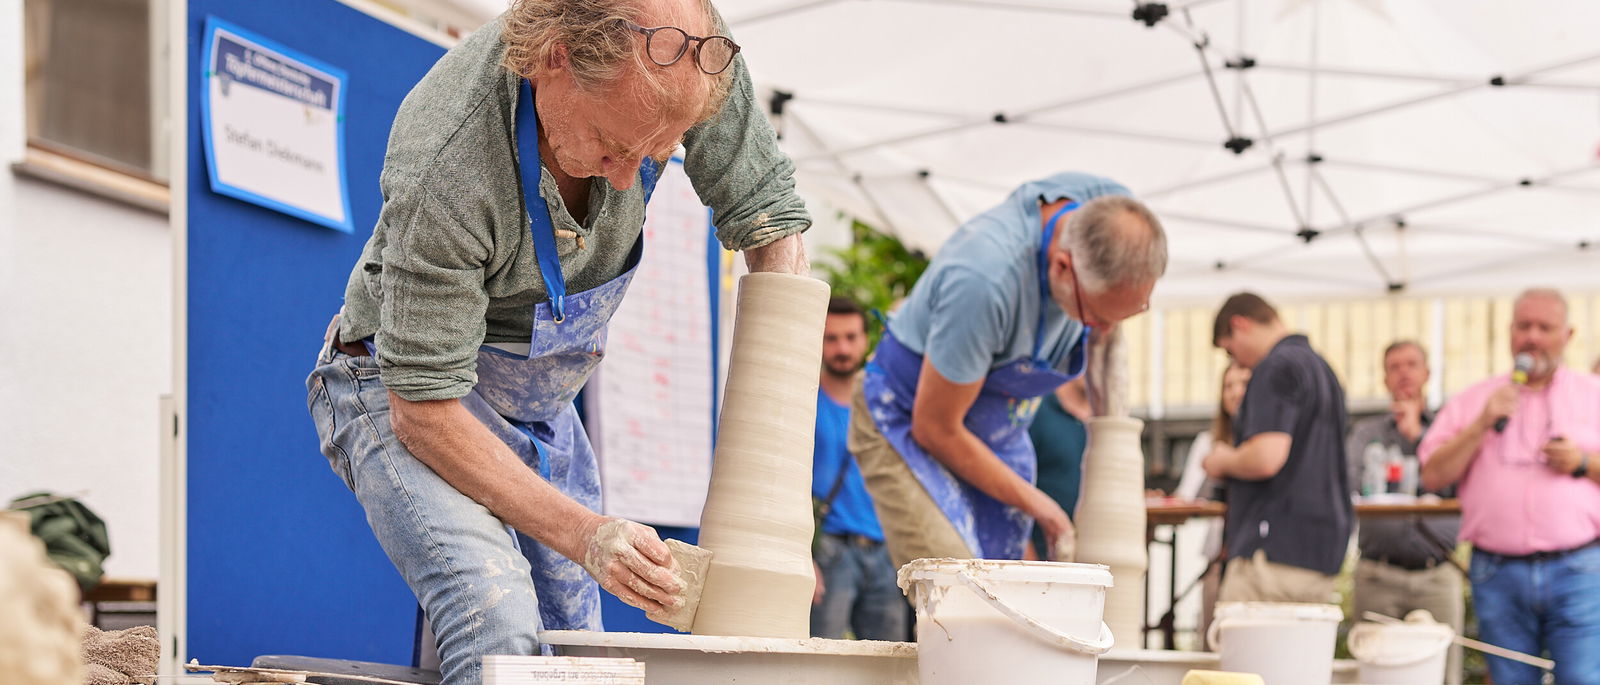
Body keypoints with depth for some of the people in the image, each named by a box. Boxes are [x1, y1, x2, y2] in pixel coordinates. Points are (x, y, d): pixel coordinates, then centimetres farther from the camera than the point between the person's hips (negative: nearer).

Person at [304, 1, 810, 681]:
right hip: (403, 396, -6)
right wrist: (584, 535, -36)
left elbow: (772, 219, -12)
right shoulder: (442, 172, -38)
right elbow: (423, 411, -30)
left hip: (541, 407, 6)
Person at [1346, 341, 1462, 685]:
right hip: (1378, 576, 1)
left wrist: (1417, 436, -3)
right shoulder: (1366, 432, 16)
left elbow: (1457, 482, -2)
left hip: (1437, 576, 0)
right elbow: (1348, 482, 0)